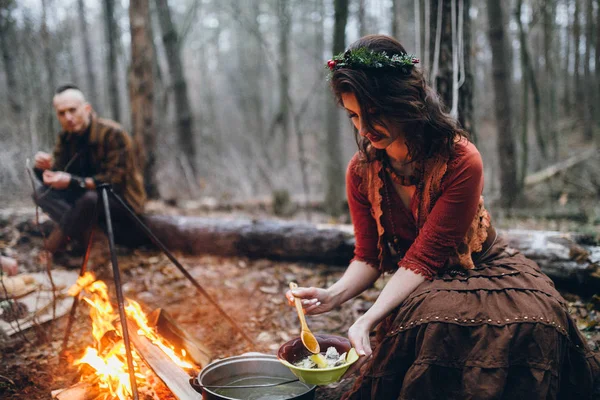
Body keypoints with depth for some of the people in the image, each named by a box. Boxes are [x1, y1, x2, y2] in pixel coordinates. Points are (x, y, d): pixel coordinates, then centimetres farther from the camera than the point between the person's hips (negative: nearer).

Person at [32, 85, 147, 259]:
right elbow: (58, 173, 0)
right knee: (41, 190, -9)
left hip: (123, 201, -7)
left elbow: (113, 181, -25)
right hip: (86, 196, 7)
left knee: (91, 198, -37)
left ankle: (56, 243, -11)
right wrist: (44, 168, -23)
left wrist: (72, 182, -36)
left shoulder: (112, 133, -20)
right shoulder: (66, 137, 1)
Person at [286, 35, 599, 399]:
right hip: (415, 291, 2)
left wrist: (368, 320, -32)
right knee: (435, 319, -34)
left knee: (534, 321, -33)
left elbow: (423, 258, -23)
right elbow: (368, 257, -2)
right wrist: (333, 295, -23)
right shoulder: (362, 171, -6)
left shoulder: (462, 161, -22)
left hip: (484, 270, -2)